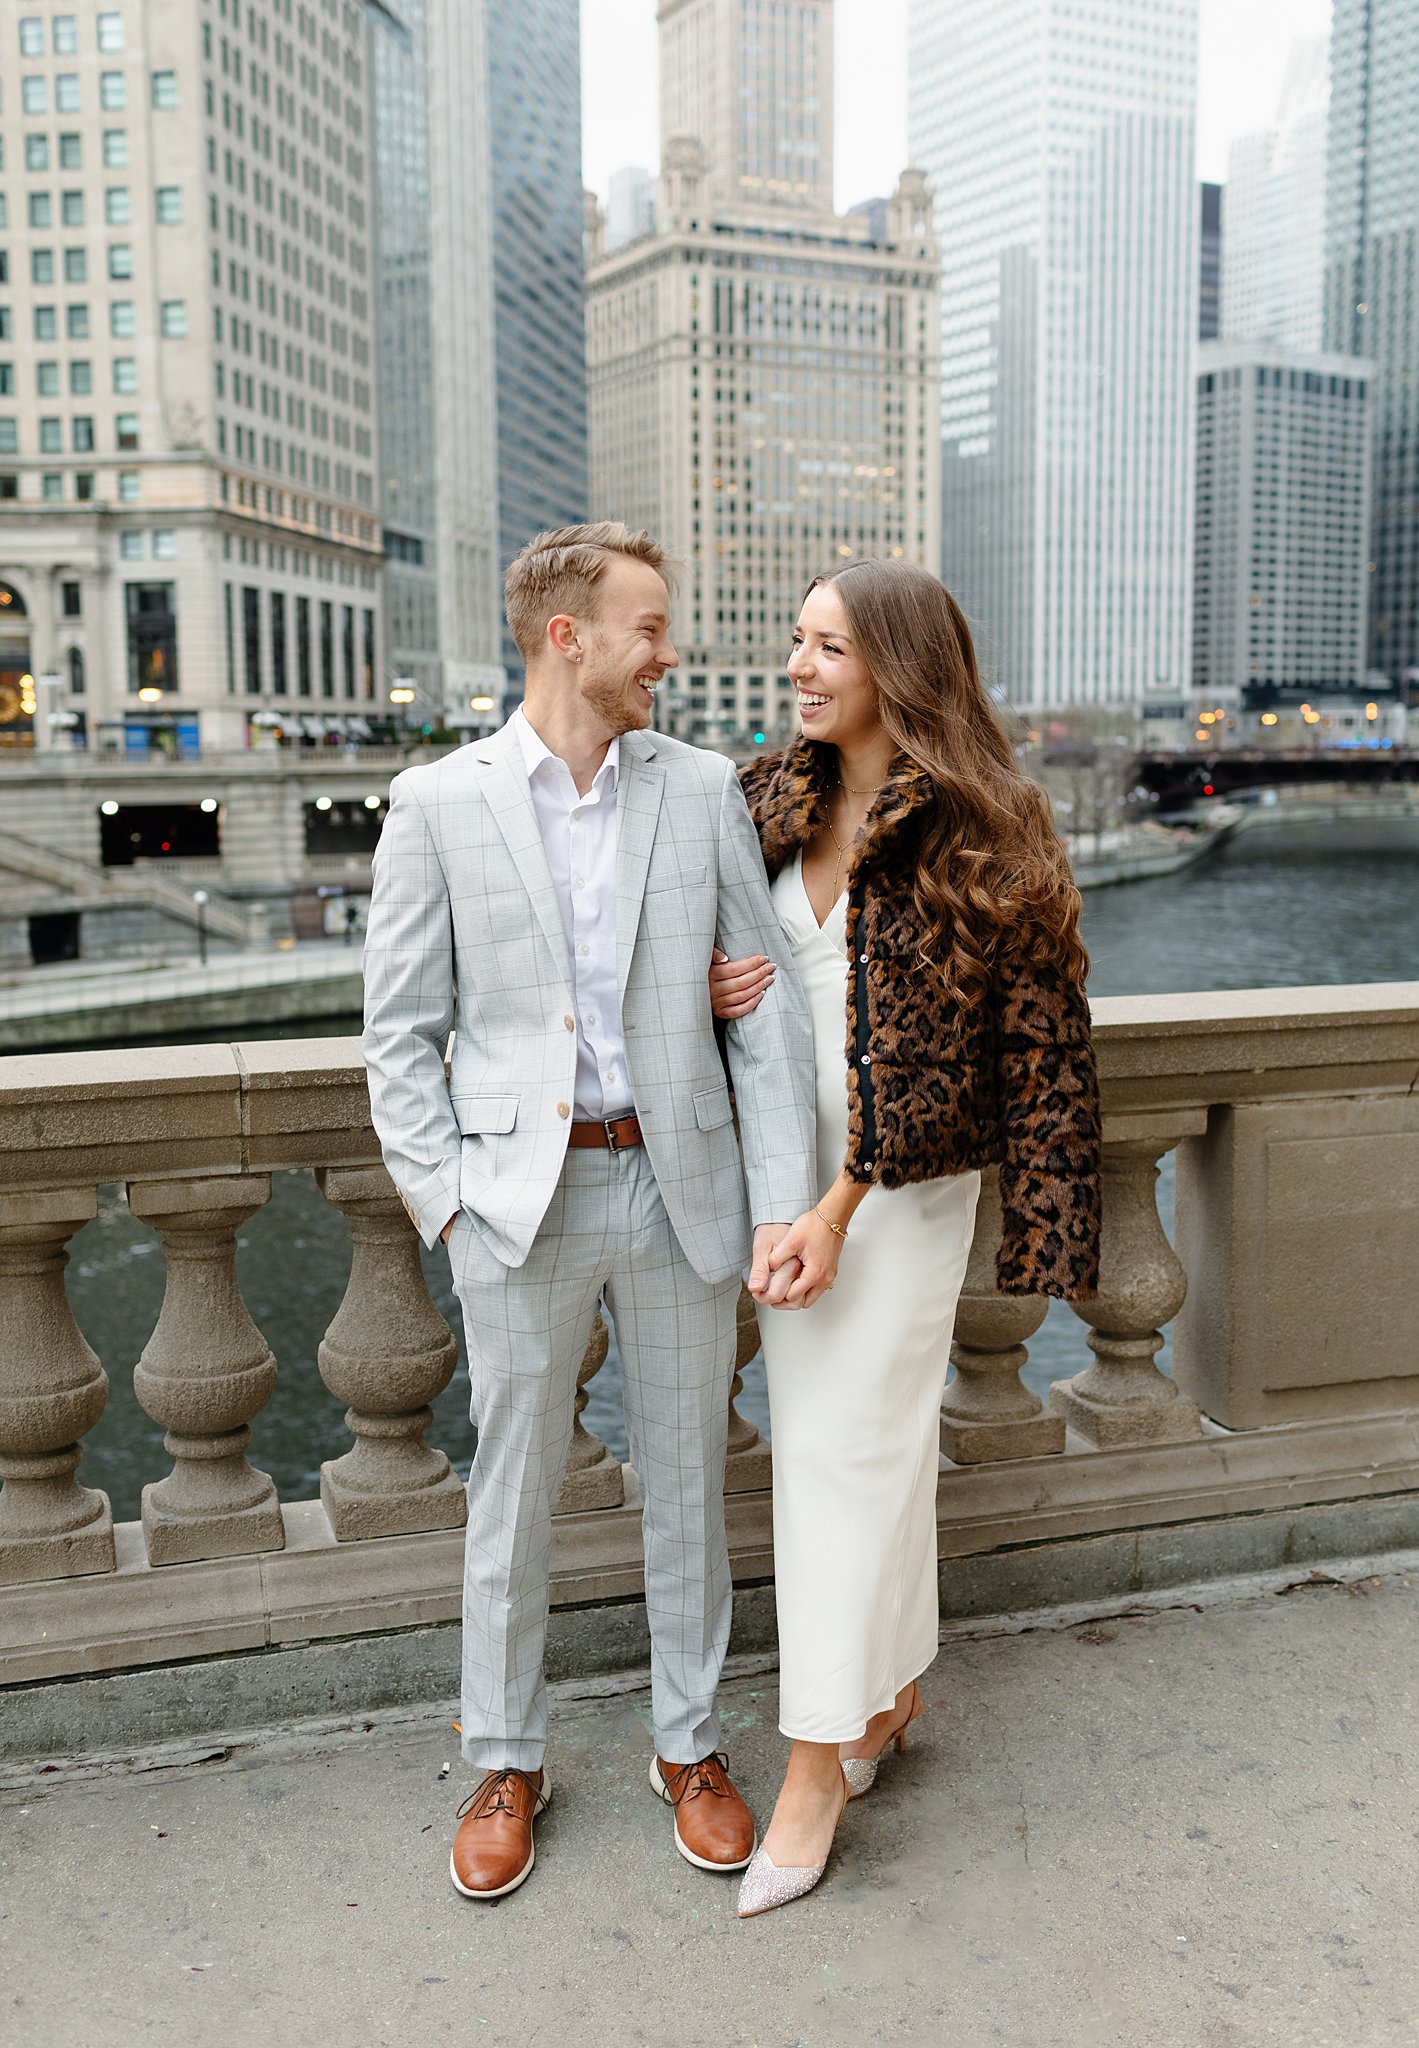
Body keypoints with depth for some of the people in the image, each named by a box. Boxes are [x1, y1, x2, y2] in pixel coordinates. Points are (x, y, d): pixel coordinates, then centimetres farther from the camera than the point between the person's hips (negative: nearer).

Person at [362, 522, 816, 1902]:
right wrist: (444, 1203, -8)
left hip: (680, 1183, 2)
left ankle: (688, 1745, 34)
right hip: (521, 1196, -1)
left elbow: (769, 1002, 0)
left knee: (687, 1480, 14)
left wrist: (785, 1200, -7)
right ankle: (506, 1764, 32)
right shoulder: (436, 804, -2)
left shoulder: (702, 790, 2)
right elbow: (400, 1032, 0)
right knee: (513, 1493, 11)